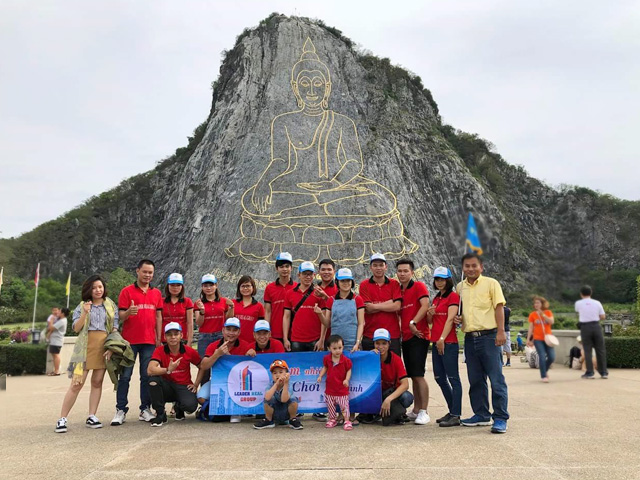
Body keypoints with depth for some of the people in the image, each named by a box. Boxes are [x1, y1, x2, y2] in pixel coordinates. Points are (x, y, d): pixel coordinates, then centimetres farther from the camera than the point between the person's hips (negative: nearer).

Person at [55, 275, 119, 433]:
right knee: (77, 383, -7)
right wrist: (85, 313, -13)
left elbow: (115, 327, 9)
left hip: (104, 347, 2)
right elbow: (76, 328, 1)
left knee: (97, 382, 4)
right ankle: (62, 419, -1)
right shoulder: (82, 306, 9)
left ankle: (92, 417, 11)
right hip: (85, 347, -2)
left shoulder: (111, 305, 12)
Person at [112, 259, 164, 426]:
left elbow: (158, 316, 13)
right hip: (129, 341, -3)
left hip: (149, 341, 3)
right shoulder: (127, 291, 2)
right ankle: (121, 411, 7)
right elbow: (121, 317, -1)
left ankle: (145, 409, 12)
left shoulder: (157, 293, 12)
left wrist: (159, 338, 7)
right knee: (125, 376, 1)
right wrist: (128, 312, -24)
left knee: (147, 376, 5)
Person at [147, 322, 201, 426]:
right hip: (167, 386, 0)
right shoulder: (160, 351, -9)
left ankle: (178, 407, 12)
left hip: (184, 387, 0)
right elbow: (150, 370, -25)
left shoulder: (189, 351, -5)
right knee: (153, 379, -31)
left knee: (191, 405, -31)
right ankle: (160, 414, -13)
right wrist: (168, 370, -39)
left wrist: (196, 384, 2)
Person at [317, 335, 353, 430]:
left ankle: (347, 421, 14)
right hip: (330, 388, 3)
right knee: (330, 405, 14)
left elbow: (349, 370, -4)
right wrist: (320, 376, 0)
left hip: (342, 388, -3)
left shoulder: (346, 360, -14)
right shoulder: (327, 358, -4)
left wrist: (347, 379, -17)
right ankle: (332, 419, 31)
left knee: (344, 405, 2)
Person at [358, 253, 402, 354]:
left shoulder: (394, 284, 6)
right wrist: (389, 303, -7)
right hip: (370, 335, -1)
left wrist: (375, 306, -8)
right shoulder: (364, 285, 2)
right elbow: (368, 309, -9)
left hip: (392, 334, 1)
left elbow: (397, 306, -7)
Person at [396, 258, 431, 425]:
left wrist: (413, 323, -24)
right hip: (405, 337, 7)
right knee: (413, 376, 12)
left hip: (418, 336, -7)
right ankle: (415, 410, 19)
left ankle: (424, 412, -6)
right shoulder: (398, 291, 15)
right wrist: (401, 329, 7)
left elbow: (425, 305, -17)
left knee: (418, 375, -9)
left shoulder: (419, 286, -4)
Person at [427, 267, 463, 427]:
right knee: (439, 378, 11)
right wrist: (429, 314, -1)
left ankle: (456, 416, -4)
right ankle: (453, 411, 21)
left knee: (453, 378, -6)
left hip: (448, 343, -9)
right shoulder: (436, 298, 18)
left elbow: (450, 319, -15)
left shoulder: (453, 296, -5)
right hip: (436, 342, 9)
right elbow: (431, 322, 21)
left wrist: (442, 339, -21)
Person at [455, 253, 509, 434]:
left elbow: (499, 307, -6)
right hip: (469, 338, 6)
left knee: (496, 379, -4)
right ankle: (481, 415, 23)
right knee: (475, 380, 12)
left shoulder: (491, 283, -2)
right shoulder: (460, 287, 13)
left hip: (488, 336, -5)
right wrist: (457, 318, 3)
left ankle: (500, 419, 2)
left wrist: (500, 331, -14)